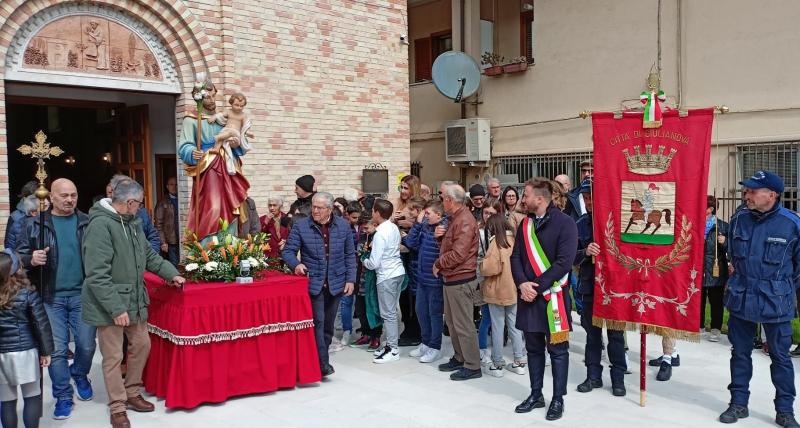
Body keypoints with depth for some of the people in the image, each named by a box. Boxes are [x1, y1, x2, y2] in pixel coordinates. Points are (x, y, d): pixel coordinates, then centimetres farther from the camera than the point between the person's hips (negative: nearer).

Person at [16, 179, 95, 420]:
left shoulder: (87, 223, 3)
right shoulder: (35, 224, 1)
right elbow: (19, 257, 3)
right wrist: (31, 259, -20)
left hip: (82, 295, 1)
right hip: (51, 297, -1)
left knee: (87, 346, 7)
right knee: (56, 349, 3)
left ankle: (79, 375, 38)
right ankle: (63, 396, 19)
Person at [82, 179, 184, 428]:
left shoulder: (132, 223, 7)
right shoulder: (101, 225, -21)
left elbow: (148, 255, 21)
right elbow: (97, 274, -24)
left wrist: (171, 273, 12)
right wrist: (116, 308, -24)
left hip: (134, 300, 8)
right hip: (110, 305, -8)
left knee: (141, 345, 16)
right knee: (113, 357, 3)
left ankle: (132, 393, 34)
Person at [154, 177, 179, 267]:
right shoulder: (162, 203, 1)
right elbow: (158, 225, -1)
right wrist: (163, 242, -8)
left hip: (183, 241, 3)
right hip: (171, 243, -3)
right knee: (173, 266, -2)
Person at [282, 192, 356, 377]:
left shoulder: (343, 226, 2)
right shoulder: (300, 226, -4)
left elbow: (350, 255, 7)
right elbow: (288, 251, -4)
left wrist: (350, 279, 1)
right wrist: (296, 264, -25)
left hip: (336, 283, 3)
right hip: (313, 283, -3)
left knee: (328, 324, 12)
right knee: (318, 322, -9)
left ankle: (320, 356, 26)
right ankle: (322, 363, -5)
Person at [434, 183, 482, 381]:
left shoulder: (464, 221, -19)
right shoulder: (454, 218, 15)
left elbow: (458, 254, -24)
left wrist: (438, 264, -10)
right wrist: (441, 235, 1)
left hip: (461, 280, -11)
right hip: (451, 278, 11)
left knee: (463, 324, -3)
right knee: (451, 321, 18)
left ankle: (472, 366, 6)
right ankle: (459, 358, 30)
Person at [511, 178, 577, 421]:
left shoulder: (565, 223, -10)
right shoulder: (525, 224, 10)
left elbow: (564, 262, -17)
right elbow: (516, 257, 6)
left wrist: (537, 286, -17)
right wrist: (522, 284, -11)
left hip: (554, 295, -6)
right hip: (528, 294, 6)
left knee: (557, 349, 5)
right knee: (533, 348, 14)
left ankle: (558, 399, 15)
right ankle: (536, 395, 26)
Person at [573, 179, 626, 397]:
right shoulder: (580, 224, 5)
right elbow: (573, 257, 1)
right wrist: (585, 252, -19)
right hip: (590, 285, 3)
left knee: (615, 332, 5)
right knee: (592, 332, 11)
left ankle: (618, 377, 16)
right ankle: (593, 375, 21)